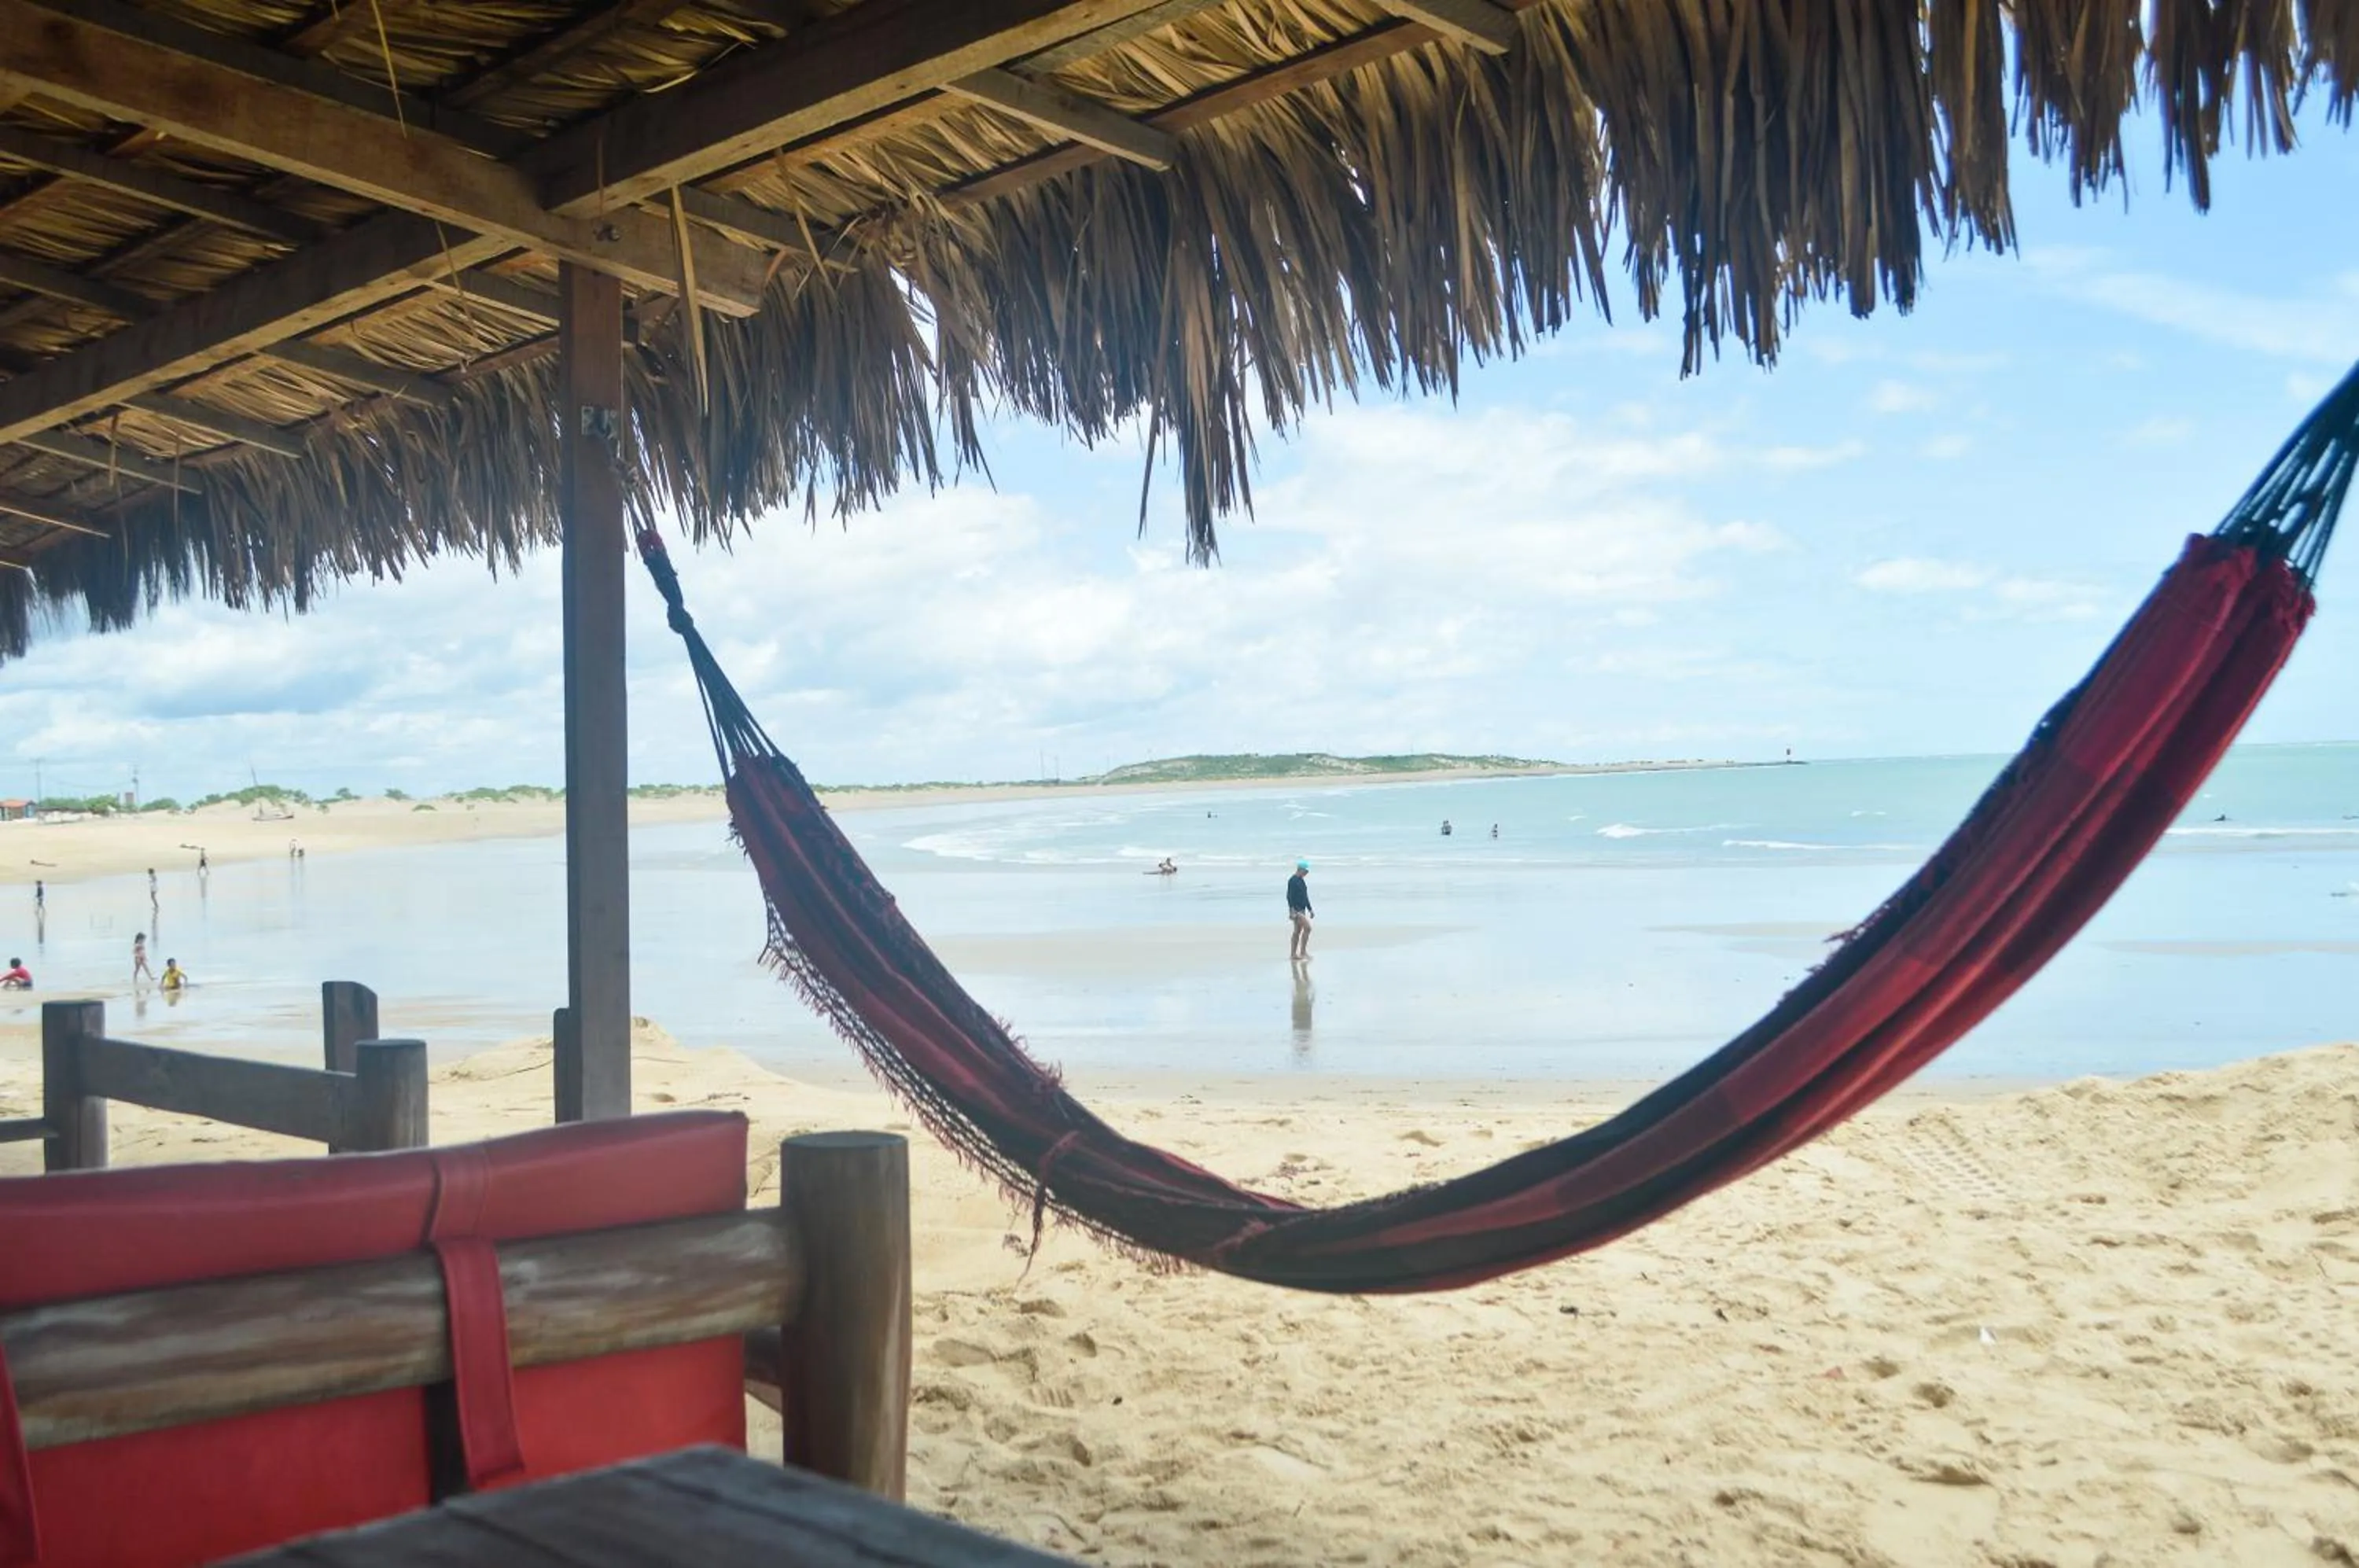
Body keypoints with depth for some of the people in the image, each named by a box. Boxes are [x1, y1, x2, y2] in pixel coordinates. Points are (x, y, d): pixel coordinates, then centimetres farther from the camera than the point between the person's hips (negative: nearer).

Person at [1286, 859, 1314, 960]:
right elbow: (1290, 896, -18)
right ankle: (1303, 951, -11)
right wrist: (1292, 911, -25)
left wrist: (1310, 909, 21)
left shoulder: (1302, 881, 16)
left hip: (1302, 910, 10)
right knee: (1307, 927, -15)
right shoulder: (1292, 880, -13)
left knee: (1298, 931, 9)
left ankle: (1293, 954, 12)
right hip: (1296, 910, -10)